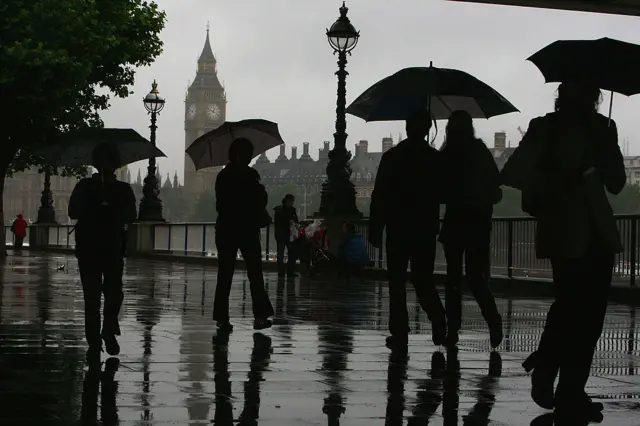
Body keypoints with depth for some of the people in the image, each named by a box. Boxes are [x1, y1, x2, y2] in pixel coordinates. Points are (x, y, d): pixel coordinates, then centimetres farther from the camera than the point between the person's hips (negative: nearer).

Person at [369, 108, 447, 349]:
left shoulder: (392, 157, -5)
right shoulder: (436, 158, 1)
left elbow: (379, 197, -8)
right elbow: (443, 195, 7)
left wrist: (375, 230, -4)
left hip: (398, 230, -2)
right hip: (426, 230, 2)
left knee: (397, 283, 4)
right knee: (424, 280, 11)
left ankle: (400, 332, 0)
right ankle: (438, 321, -9)